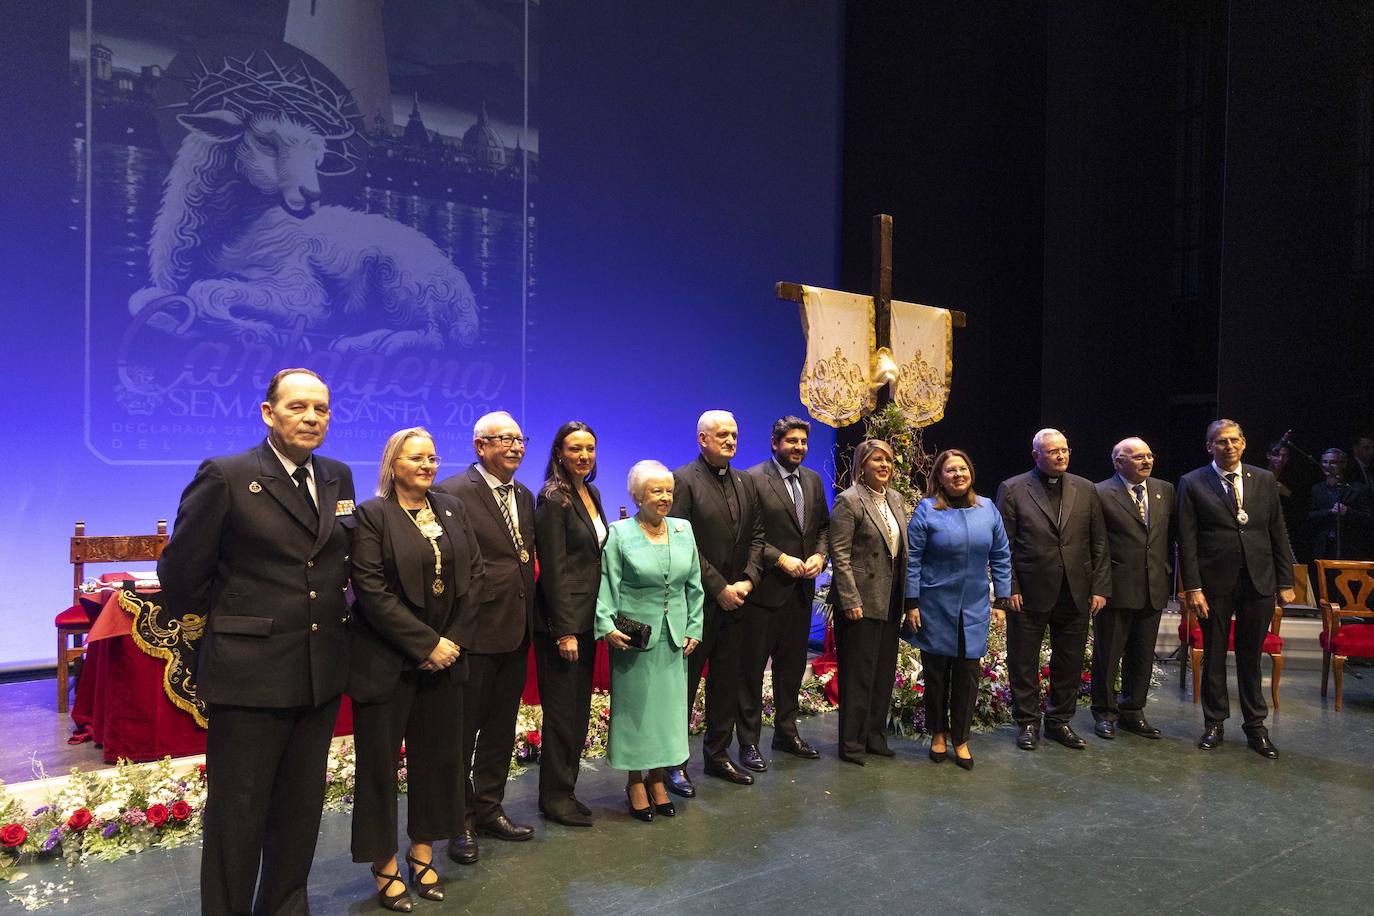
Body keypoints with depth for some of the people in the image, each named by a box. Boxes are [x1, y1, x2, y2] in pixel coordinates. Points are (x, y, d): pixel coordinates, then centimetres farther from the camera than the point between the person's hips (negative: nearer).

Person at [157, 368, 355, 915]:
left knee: (302, 807, 18)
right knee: (238, 813, 9)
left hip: (322, 673, 6)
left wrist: (333, 612, 8)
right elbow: (181, 574, -7)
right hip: (249, 674, -5)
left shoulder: (339, 478, 7)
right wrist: (235, 616, 3)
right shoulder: (225, 477, -10)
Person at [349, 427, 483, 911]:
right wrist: (426, 644, -15)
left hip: (445, 656, 5)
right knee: (380, 762, 7)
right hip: (387, 662, -5)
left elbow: (473, 575, 6)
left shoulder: (452, 508, 8)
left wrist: (454, 638, -5)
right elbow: (372, 592, -15)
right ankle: (385, 864, 23)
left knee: (437, 757, 12)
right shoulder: (372, 515, -8)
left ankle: (423, 851, 29)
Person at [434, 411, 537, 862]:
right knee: (463, 729, 7)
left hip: (516, 630, 8)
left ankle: (489, 808, 34)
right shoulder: (453, 494, -14)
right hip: (475, 632, -7)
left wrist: (530, 618, 9)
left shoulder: (525, 496, 10)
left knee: (501, 727, 19)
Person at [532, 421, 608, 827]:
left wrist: (601, 618, 12)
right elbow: (553, 569, -16)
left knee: (579, 709, 14)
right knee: (562, 711, 2)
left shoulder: (591, 494, 12)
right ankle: (555, 798, 16)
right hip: (562, 619, -8)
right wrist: (565, 630, -18)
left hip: (587, 618, 8)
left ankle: (564, 790, 27)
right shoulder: (553, 499, -13)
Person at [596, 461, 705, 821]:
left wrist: (694, 628, 7)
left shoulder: (683, 530, 6)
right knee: (635, 706, 5)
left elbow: (694, 585, 10)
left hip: (675, 638, 4)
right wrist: (607, 626, -18)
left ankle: (657, 779, 24)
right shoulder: (618, 534, -7)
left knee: (668, 707, 10)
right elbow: (606, 586, -8)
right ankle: (635, 782, 20)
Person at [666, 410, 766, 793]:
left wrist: (748, 580, -4)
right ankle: (674, 763, 15)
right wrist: (719, 588, -15)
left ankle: (718, 754, 28)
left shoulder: (746, 482, 11)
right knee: (684, 684, 4)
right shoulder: (683, 481, -10)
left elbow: (756, 535, 12)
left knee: (727, 682, 14)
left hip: (734, 600, 7)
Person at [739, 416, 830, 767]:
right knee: (752, 666, 3)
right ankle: (749, 742, 14)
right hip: (764, 589, -7)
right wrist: (780, 559, -18)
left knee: (792, 665, 17)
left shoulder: (813, 480, 11)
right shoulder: (753, 479, -12)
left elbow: (823, 525, 16)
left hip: (801, 589, 7)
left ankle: (786, 732, 32)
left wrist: (819, 554, -2)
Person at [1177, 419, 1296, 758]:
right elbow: (1187, 541, -5)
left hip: (1259, 581, 2)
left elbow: (1278, 534, 8)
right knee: (1213, 656, 9)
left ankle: (1255, 726, 23)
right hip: (1215, 583, -2)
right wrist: (1193, 588, -10)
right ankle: (1215, 723, 23)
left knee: (1251, 657, 11)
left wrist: (1286, 581, 3)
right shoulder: (1193, 484, -2)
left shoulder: (1264, 480, 6)